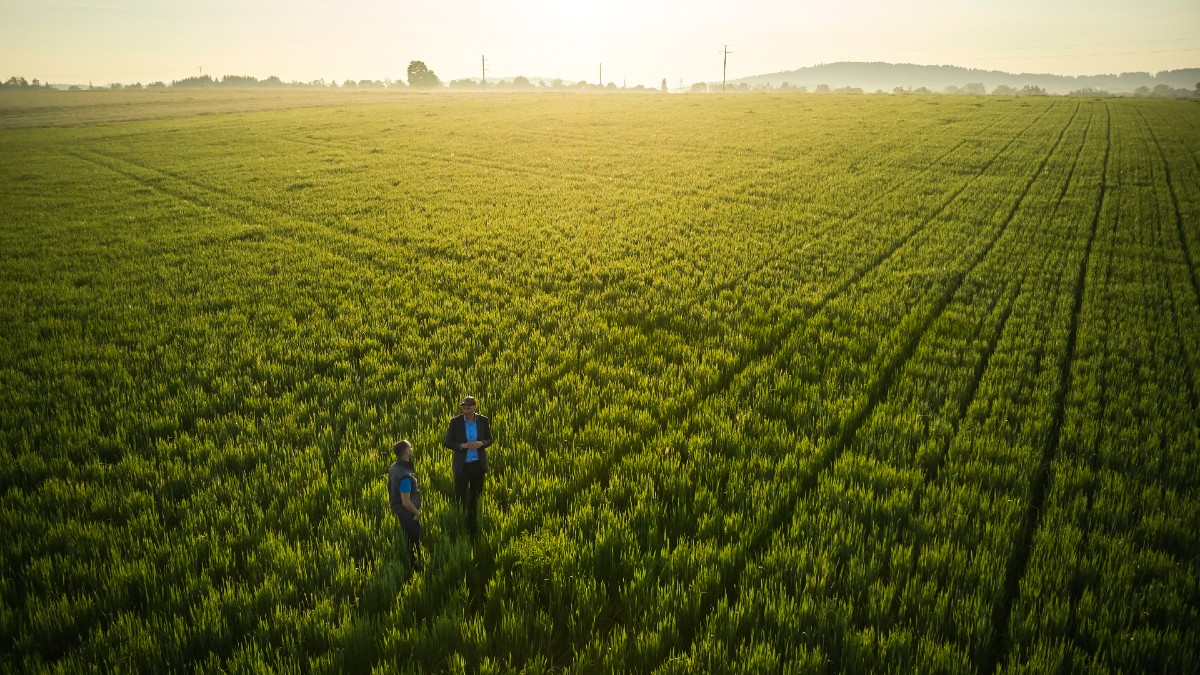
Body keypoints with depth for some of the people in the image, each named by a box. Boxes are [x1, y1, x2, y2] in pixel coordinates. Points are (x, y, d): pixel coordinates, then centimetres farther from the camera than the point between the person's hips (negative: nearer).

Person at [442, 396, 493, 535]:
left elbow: (489, 440, 6)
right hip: (462, 465, -2)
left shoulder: (483, 421, -4)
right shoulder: (455, 422, -9)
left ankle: (473, 527, 28)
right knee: (460, 497, 1)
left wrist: (481, 443, -17)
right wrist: (462, 446, -21)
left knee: (475, 497, 13)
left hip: (478, 464, 2)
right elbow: (447, 442, -3)